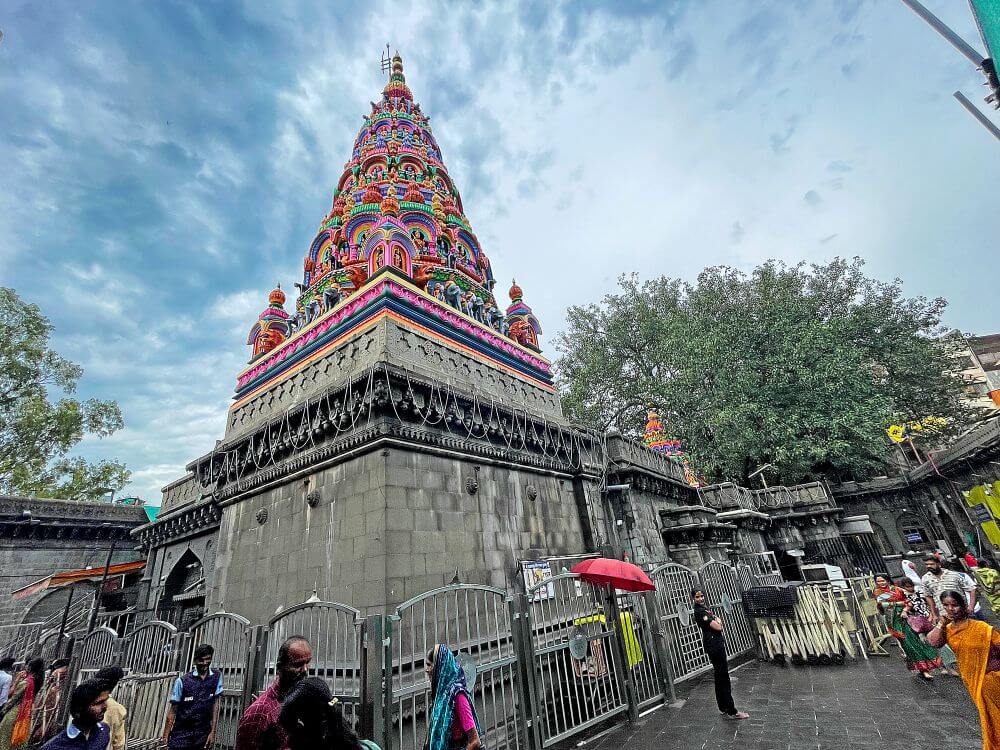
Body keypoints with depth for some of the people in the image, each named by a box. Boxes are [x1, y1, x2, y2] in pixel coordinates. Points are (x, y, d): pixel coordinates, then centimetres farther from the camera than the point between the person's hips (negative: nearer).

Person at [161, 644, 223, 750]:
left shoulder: (217, 677, -4)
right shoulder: (182, 681, -11)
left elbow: (215, 704, 1)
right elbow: (173, 711, -4)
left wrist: (213, 731, 0)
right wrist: (166, 736, -5)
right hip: (181, 734, -2)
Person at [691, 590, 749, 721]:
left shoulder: (705, 608, 12)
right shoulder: (700, 612, -19)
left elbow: (718, 623, 17)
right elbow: (718, 627, -19)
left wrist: (717, 621, -3)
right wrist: (717, 621, -1)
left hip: (717, 645, 10)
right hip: (713, 646, -10)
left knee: (720, 678, 16)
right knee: (724, 678, -5)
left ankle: (724, 709, 26)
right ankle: (732, 712, 0)